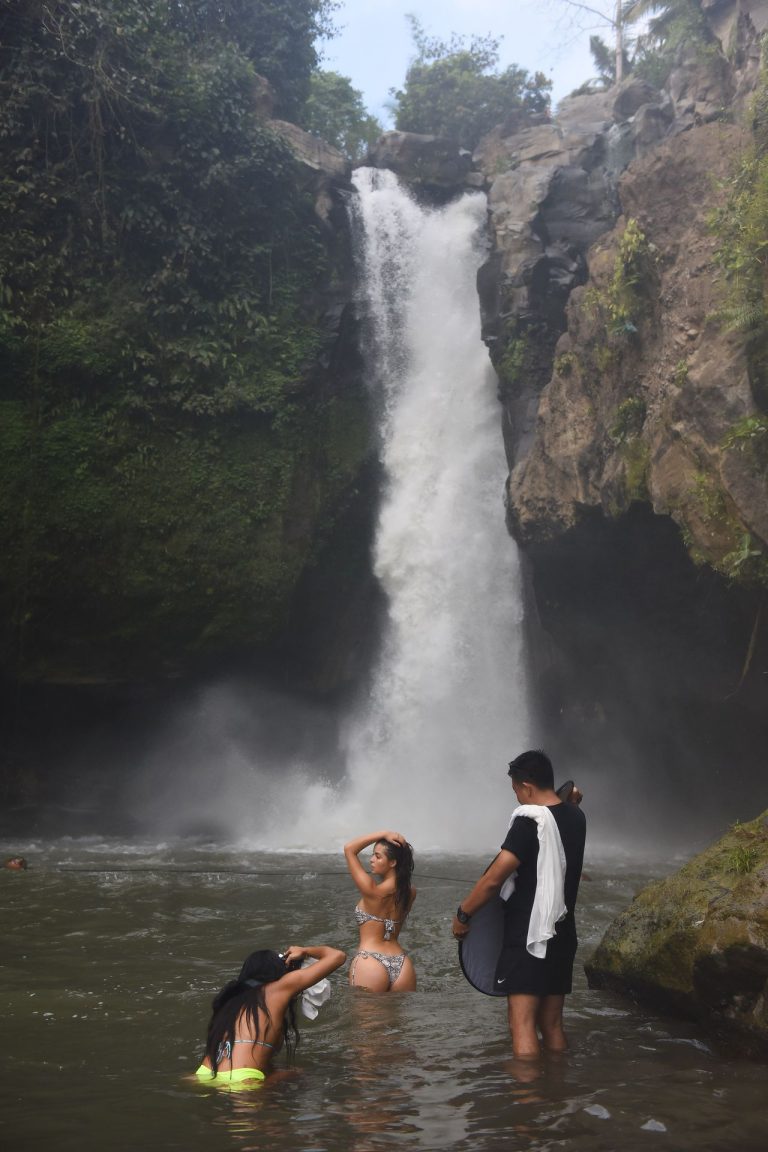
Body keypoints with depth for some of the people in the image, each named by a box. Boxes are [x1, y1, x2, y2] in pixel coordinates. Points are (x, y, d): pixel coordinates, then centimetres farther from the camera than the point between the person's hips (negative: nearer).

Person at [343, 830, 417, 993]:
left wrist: (384, 835, -8)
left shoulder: (372, 891, -13)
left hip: (370, 965, -5)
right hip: (402, 966, 5)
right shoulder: (410, 892, 2)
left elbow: (349, 849, -7)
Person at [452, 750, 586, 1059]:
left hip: (528, 936, -8)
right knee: (551, 1023, 13)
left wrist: (462, 914, -11)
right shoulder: (575, 817, 7)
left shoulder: (529, 820, -16)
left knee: (523, 1023, -8)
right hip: (562, 935, 8)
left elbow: (493, 878, -21)